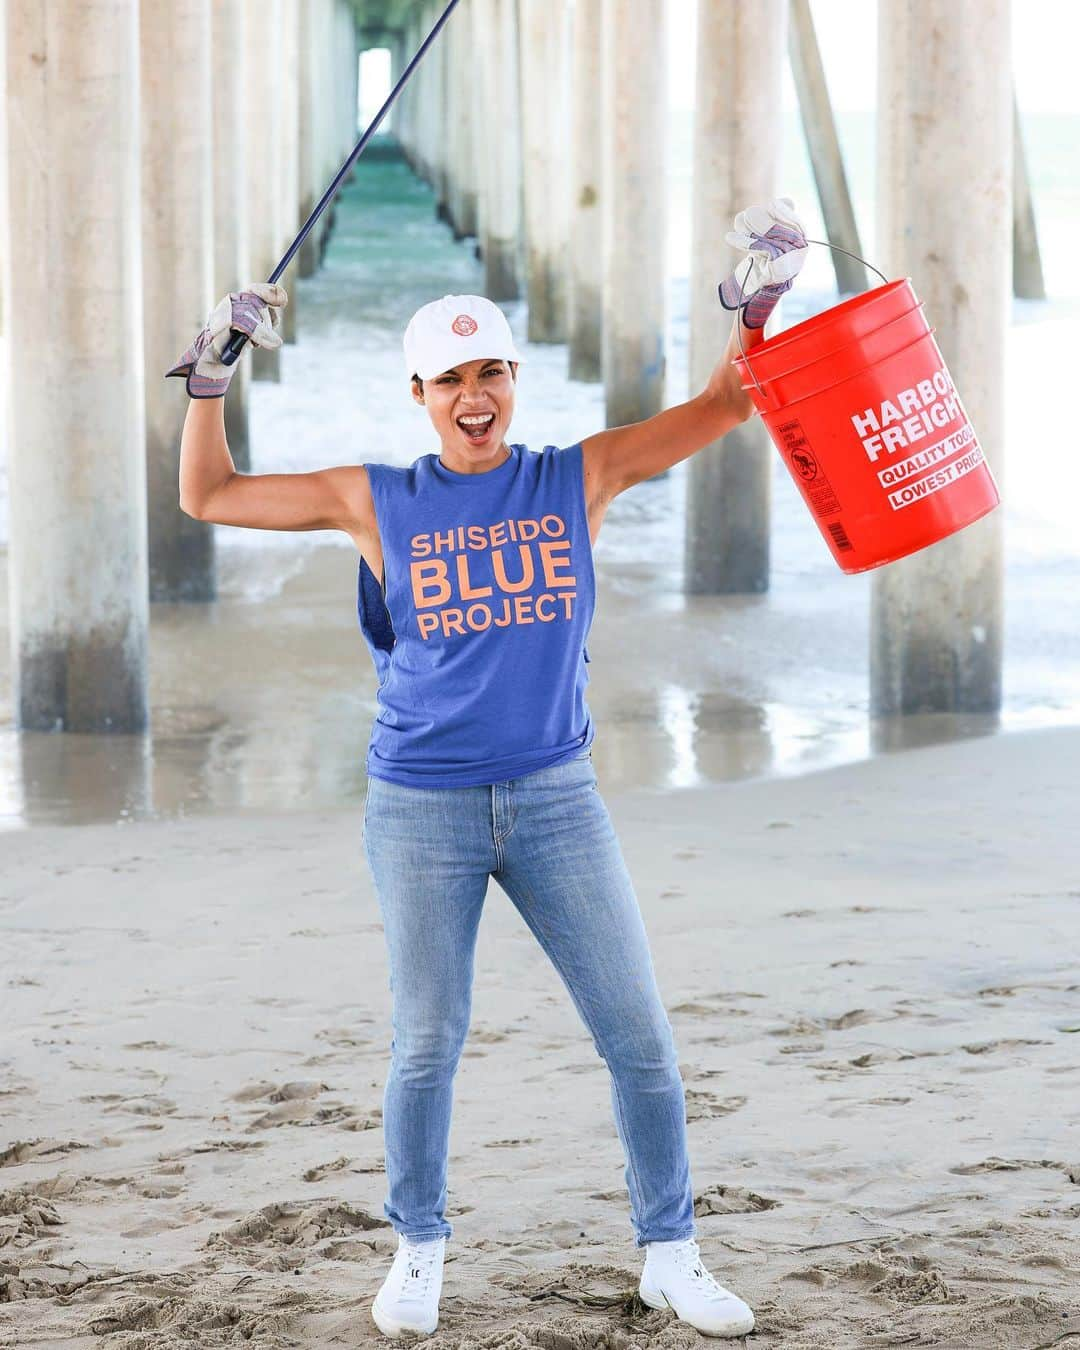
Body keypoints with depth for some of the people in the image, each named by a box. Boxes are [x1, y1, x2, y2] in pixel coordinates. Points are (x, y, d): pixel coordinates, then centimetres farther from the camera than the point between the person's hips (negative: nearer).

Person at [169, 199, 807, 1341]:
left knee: (640, 1035, 1)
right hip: (421, 809, -1)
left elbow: (724, 403, 5)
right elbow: (209, 497, 8)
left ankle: (668, 1252, 15)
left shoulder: (578, 479, 3)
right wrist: (211, 372, 0)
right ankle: (418, 1250, 23)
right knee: (427, 1043, 5)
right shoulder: (378, 503, 2)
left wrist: (758, 302, -9)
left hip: (556, 799, 1)